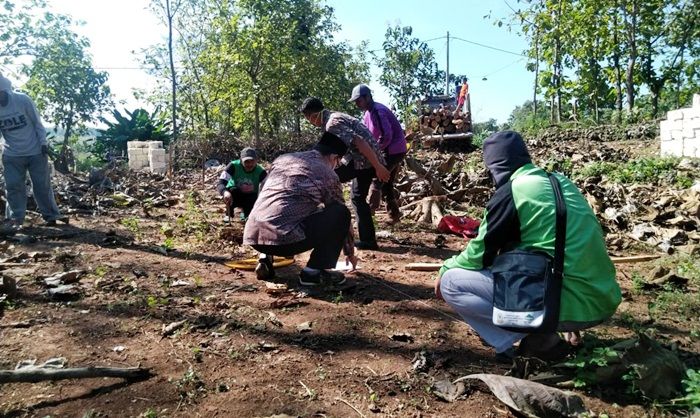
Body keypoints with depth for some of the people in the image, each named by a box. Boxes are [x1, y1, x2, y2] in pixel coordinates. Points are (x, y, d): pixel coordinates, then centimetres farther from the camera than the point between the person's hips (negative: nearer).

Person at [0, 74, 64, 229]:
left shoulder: (23, 100, -11)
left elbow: (37, 122, -2)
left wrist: (43, 142, -7)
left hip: (36, 151, -2)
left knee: (43, 185, 4)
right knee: (13, 187, 2)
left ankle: (51, 215, 14)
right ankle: (16, 219, 11)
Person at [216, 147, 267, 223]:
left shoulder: (260, 172, -20)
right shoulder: (234, 166, -23)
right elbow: (220, 183, -30)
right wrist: (225, 192, -54)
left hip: (250, 198, 2)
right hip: (234, 196, -1)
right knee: (233, 190, -35)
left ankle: (246, 214, 12)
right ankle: (228, 215, -7)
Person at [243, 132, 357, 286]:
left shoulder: (283, 158, 21)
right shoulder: (328, 174, 8)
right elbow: (341, 217, 19)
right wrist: (350, 253, 34)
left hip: (252, 235, 7)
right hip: (283, 238, -6)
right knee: (341, 213, 7)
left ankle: (266, 259, 19)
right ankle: (314, 271, 5)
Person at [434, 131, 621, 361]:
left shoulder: (509, 192, -9)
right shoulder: (560, 181, 13)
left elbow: (480, 255, -3)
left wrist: (446, 269, 17)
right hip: (602, 299, 8)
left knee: (451, 282, -4)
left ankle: (540, 340, -3)